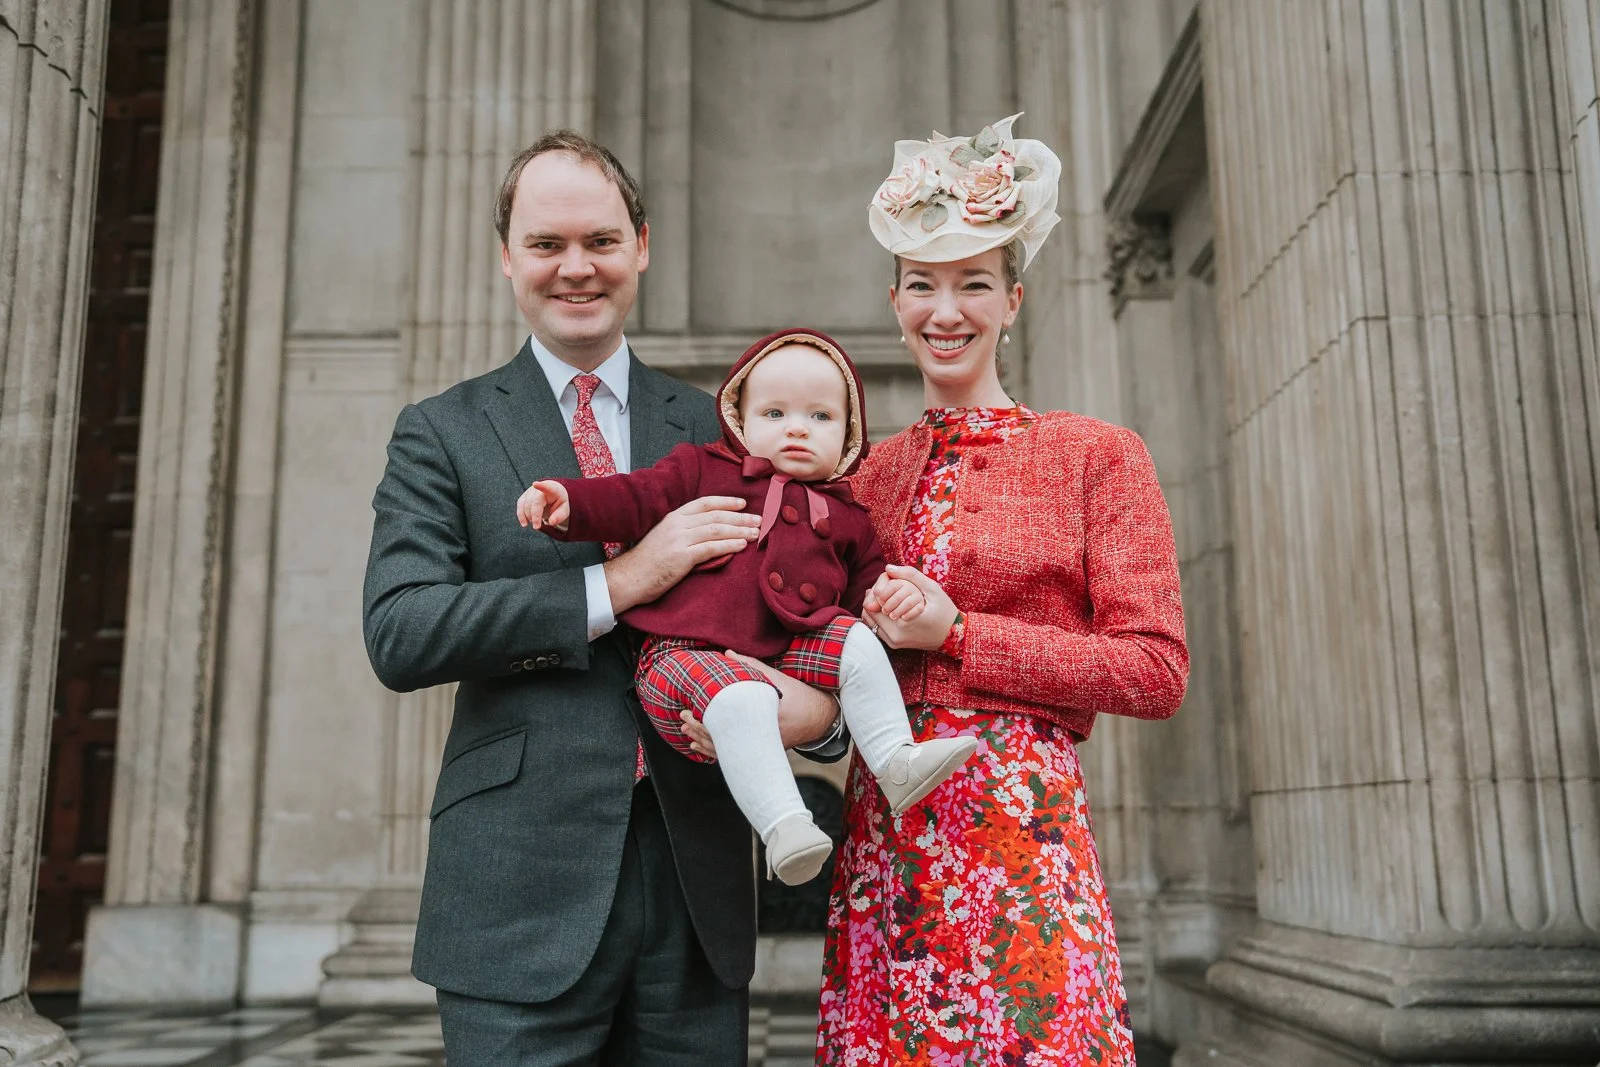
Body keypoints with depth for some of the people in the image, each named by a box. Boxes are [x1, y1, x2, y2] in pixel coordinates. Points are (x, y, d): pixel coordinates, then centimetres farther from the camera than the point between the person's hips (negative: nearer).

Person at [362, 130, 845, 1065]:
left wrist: (821, 704, -12)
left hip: (697, 886, 3)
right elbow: (399, 633, -9)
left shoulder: (717, 429, 11)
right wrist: (616, 584, -16)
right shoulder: (443, 432, 5)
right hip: (522, 896, -2)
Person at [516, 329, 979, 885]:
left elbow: (866, 586, 26)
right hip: (686, 654, -4)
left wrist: (896, 594, 1)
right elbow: (633, 499, 3)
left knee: (855, 641, -14)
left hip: (788, 658, 5)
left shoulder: (846, 517, 21)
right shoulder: (702, 469, 11)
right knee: (741, 699, -35)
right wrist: (568, 502, -15)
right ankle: (783, 824, -36)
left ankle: (897, 762, -8)